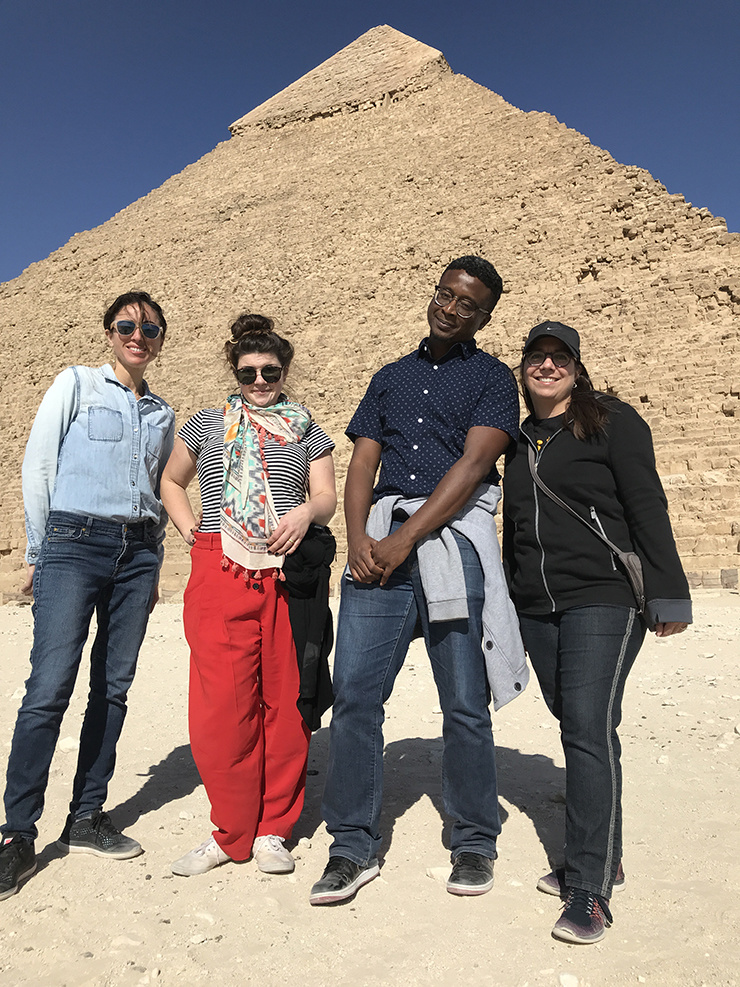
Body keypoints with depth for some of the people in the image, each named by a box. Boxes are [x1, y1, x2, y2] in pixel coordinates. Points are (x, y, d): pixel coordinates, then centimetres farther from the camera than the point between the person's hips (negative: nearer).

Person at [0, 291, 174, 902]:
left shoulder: (162, 413, 17)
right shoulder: (76, 385, 6)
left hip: (138, 551, 4)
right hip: (75, 542, -4)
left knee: (114, 686, 4)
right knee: (50, 687, -10)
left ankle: (87, 819, 15)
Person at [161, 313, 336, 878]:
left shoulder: (308, 432, 16)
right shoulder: (206, 426, 18)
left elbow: (327, 497, 8)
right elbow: (171, 481, 28)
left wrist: (306, 512, -15)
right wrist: (187, 526, 10)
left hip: (290, 573, 0)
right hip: (221, 572, 0)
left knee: (285, 701, 2)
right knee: (222, 705, -3)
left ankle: (272, 829, 19)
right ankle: (231, 831, 16)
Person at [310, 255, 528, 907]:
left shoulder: (492, 378, 10)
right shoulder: (391, 377, 22)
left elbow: (472, 466, -5)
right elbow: (362, 465, 13)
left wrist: (403, 541, -13)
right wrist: (359, 539, -5)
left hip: (453, 536, -3)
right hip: (380, 542, 4)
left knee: (464, 702, 2)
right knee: (354, 692, -2)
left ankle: (474, 843, 21)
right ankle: (354, 848, 12)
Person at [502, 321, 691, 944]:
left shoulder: (613, 422, 0)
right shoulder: (519, 441, 16)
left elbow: (647, 507, -6)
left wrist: (668, 596, -10)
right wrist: (507, 608, 21)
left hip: (603, 599, -5)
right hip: (537, 610, 6)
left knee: (589, 730, -12)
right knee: (578, 730, 11)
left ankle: (590, 891, -2)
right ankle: (603, 861, 25)